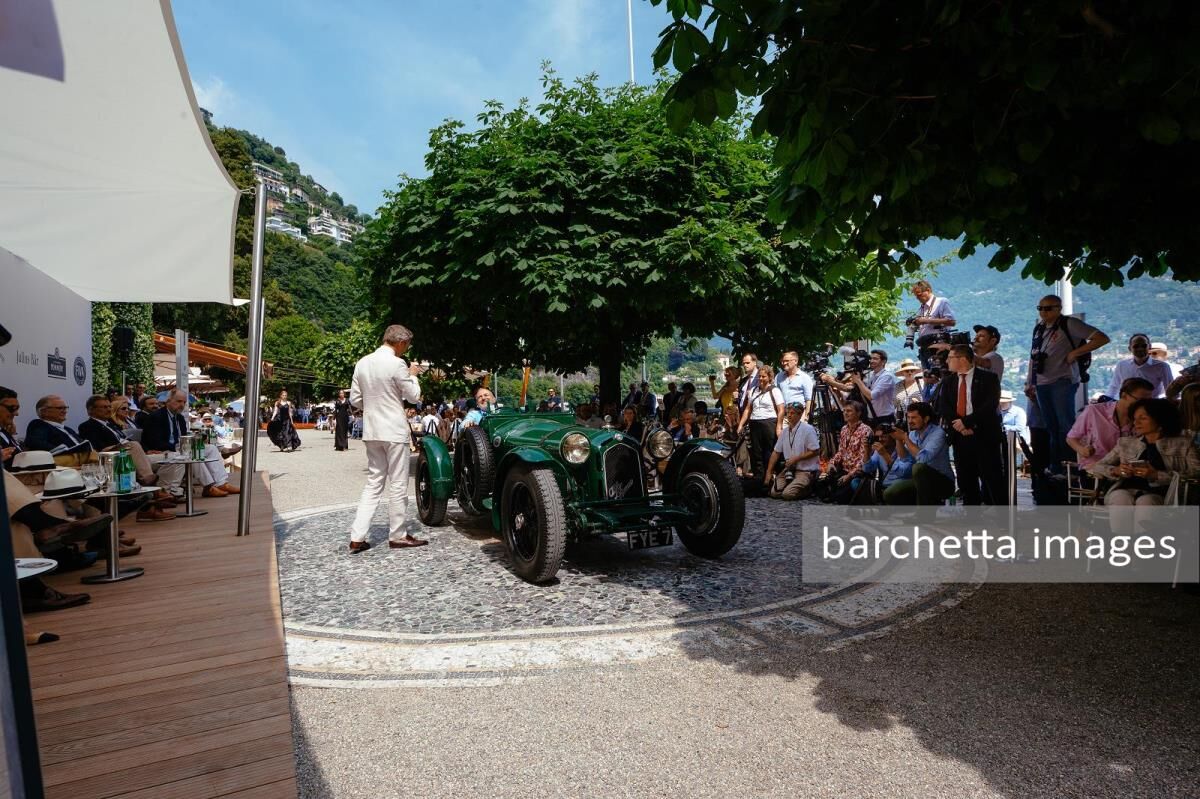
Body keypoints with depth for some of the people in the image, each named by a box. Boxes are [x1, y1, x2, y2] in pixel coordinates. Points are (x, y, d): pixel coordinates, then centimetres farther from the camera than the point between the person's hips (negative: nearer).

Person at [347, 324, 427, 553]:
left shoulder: (362, 363, 6)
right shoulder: (396, 364, -15)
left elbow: (355, 399, 10)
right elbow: (414, 396, -6)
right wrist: (412, 376, 9)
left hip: (372, 431, 7)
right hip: (394, 431, -7)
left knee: (374, 482, 12)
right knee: (398, 485, 4)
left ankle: (357, 538, 8)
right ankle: (397, 536, 13)